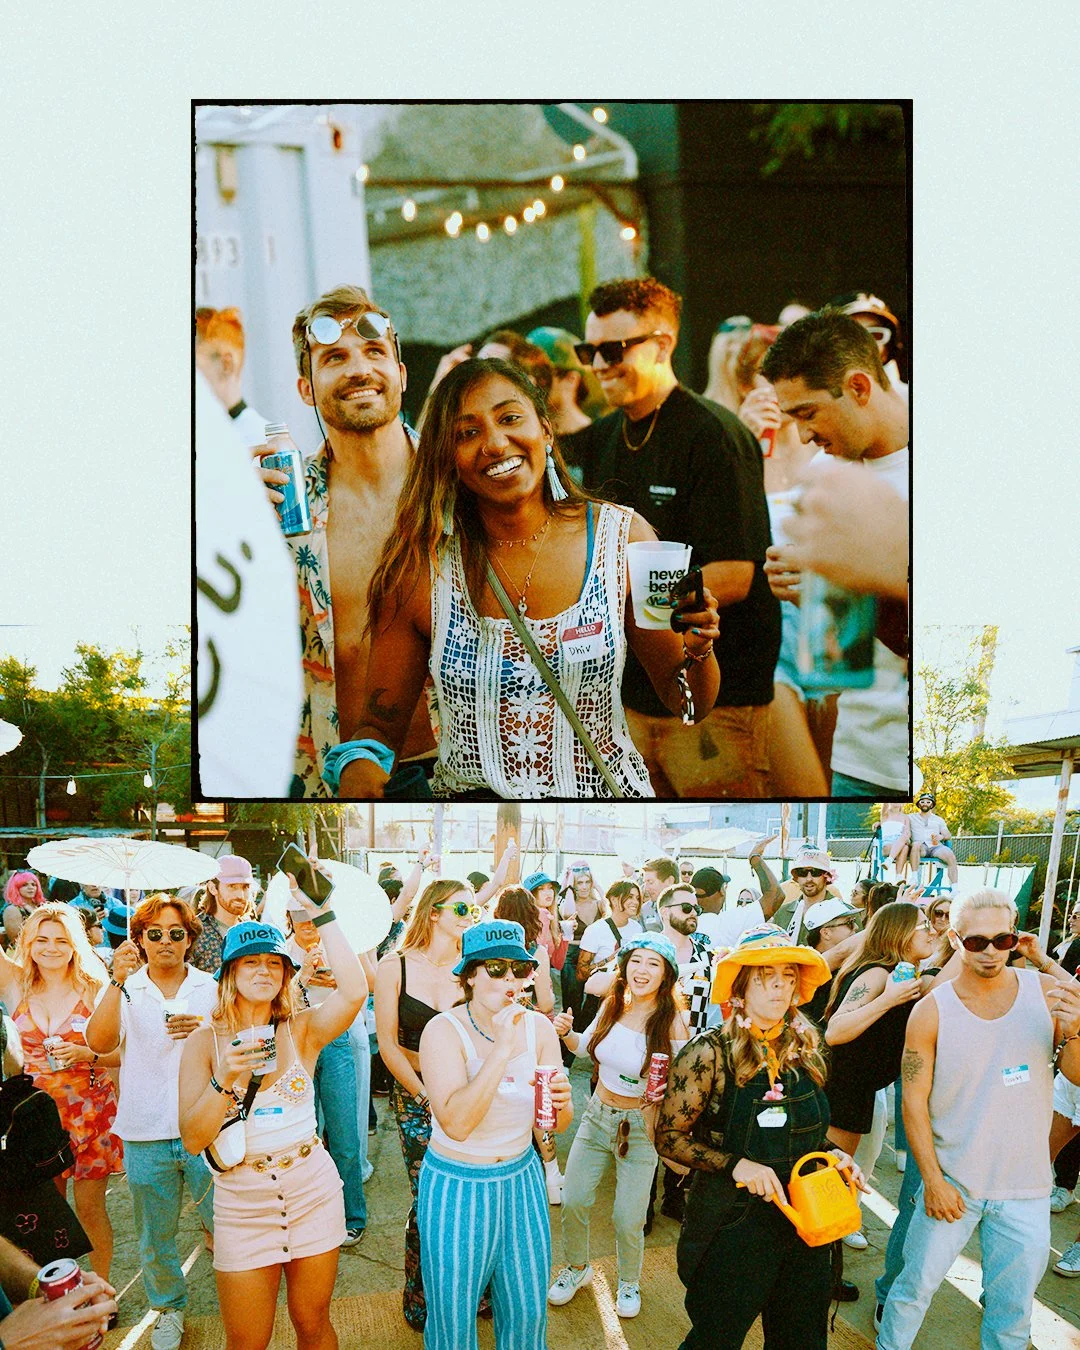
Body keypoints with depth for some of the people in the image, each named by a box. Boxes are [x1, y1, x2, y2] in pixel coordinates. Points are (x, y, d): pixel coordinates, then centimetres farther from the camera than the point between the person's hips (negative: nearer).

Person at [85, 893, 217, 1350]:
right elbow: (99, 1043, -17)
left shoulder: (211, 988, 3)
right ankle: (168, 1307, 37)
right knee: (155, 1238, 14)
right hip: (146, 1135, 0)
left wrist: (207, 1031, -15)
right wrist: (118, 981, -27)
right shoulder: (124, 990, 1)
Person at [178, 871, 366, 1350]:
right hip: (242, 1199, 0)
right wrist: (226, 1078, -24)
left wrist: (320, 914, -25)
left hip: (311, 1191, 1)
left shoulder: (302, 1030, -4)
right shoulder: (204, 1041, -4)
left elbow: (354, 991, -25)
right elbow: (194, 1140, -8)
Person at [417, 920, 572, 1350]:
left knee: (528, 1310, 17)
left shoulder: (538, 1027, -5)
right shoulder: (444, 1029, -19)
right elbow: (456, 1123, -31)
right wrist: (501, 1051, -35)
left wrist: (561, 1102, -24)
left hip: (521, 1178, 4)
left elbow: (559, 1125, -1)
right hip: (456, 1186, -4)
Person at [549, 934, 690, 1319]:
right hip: (597, 1115, 4)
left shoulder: (672, 1023, -19)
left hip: (640, 1125, -4)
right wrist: (565, 1033, -7)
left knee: (628, 1220, 2)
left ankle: (629, 1282, 33)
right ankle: (577, 1267, 38)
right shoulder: (612, 1006, -6)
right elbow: (586, 1046, 12)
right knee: (573, 1202, 8)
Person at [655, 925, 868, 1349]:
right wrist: (735, 1164, -25)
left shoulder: (805, 1050, 1)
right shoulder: (709, 1053, -15)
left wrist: (833, 1154, -3)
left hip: (804, 1225, 5)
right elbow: (669, 1137, -13)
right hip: (731, 1229, -5)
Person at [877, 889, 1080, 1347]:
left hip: (1024, 1189, 2)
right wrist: (932, 1180, -10)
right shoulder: (931, 1011, -11)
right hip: (951, 1184, -1)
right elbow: (914, 1102, -7)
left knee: (1012, 1310, 15)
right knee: (914, 1288, 8)